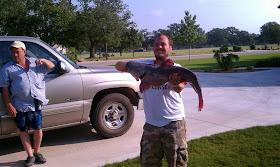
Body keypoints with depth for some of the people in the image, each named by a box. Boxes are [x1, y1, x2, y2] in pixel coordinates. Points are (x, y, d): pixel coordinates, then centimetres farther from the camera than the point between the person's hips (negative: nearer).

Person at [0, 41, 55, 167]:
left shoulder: (35, 63, 13)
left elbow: (51, 67, 17)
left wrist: (43, 60, -5)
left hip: (36, 104, 2)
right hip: (19, 107, -1)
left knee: (38, 130, 4)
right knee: (23, 131, 5)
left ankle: (37, 153, 24)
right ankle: (30, 156, 18)